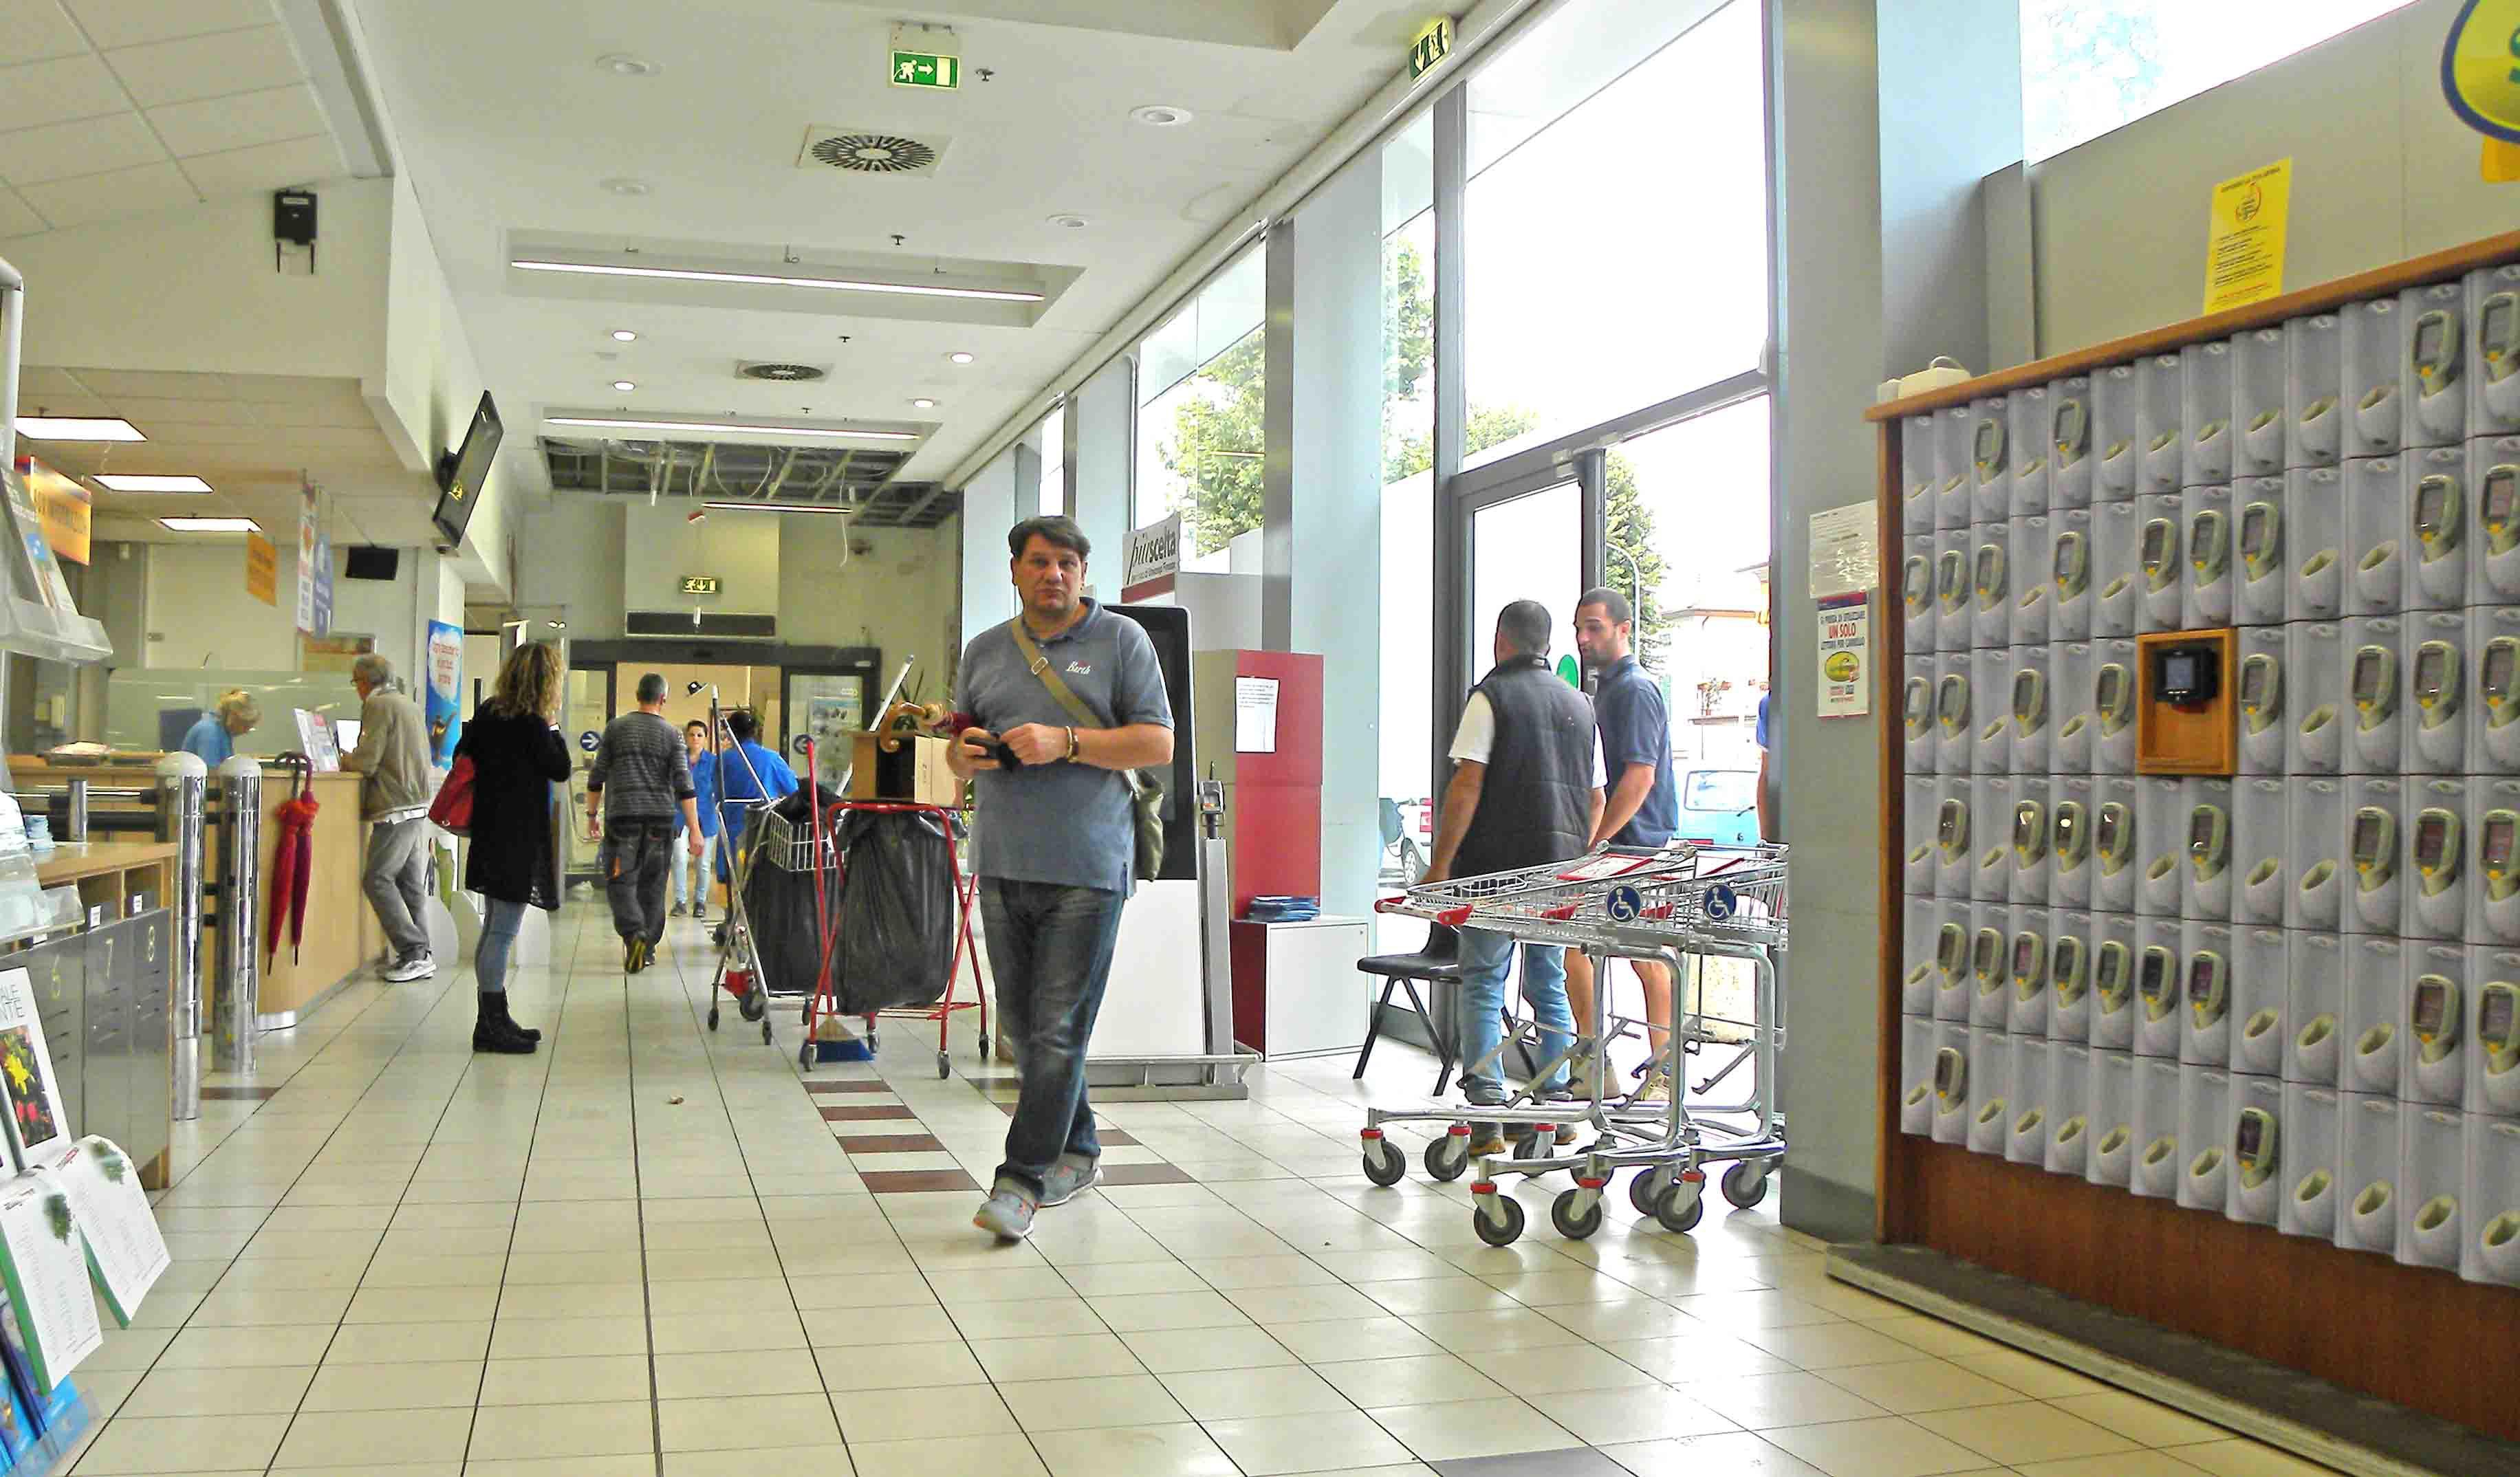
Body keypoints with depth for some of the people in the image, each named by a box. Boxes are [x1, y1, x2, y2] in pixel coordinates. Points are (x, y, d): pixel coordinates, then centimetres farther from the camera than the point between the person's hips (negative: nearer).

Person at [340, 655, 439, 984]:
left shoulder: (378, 705, -8)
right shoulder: (410, 705, 19)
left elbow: (367, 762, -12)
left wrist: (346, 760, 7)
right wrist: (356, 759, 23)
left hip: (396, 809, -9)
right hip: (420, 806, 9)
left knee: (377, 880, -6)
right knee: (412, 884, 10)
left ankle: (414, 952, -10)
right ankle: (421, 957, 10)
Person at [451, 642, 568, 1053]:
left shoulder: (489, 712, 7)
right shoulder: (531, 723, -15)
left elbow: (462, 753, 15)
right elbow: (560, 770, -8)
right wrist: (552, 726, 0)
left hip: (490, 830, 9)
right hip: (518, 835, -9)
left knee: (494, 928, 14)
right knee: (503, 931, -6)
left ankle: (495, 1018, 22)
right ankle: (490, 1026, -4)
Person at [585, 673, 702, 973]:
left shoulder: (616, 728, 4)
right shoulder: (671, 734, 2)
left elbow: (597, 776, 6)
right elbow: (684, 785, -4)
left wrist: (592, 815, 17)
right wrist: (694, 830, -4)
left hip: (624, 816, -1)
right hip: (661, 818, 1)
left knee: (620, 881, 1)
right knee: (653, 884, 10)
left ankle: (634, 934, -21)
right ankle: (647, 949, 15)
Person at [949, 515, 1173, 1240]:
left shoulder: (1121, 639, 3)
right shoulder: (984, 650, 16)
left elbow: (1158, 743, -4)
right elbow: (958, 750, 23)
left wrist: (1065, 743, -14)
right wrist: (966, 754, -2)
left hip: (1086, 866, -5)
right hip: (1003, 865, 5)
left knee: (1059, 1029, -7)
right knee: (1022, 1025, 10)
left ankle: (1023, 1179, -2)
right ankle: (1078, 1151, 26)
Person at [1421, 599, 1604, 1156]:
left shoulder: (1492, 696, -4)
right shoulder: (1579, 705, 14)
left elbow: (1468, 784, -12)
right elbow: (1596, 800, 16)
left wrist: (1441, 863, -10)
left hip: (1497, 866, -5)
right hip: (1560, 870, 5)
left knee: (1482, 985, 0)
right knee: (1550, 986, 15)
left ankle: (1486, 1114, -5)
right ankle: (1556, 1106, 17)